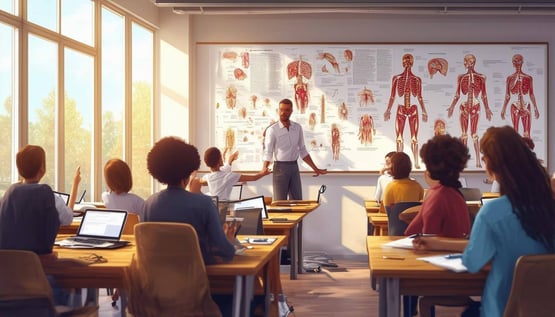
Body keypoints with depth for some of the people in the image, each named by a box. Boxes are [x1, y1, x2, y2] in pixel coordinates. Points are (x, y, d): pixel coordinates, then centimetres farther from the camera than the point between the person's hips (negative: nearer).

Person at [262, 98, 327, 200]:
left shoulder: (297, 128, 7)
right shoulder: (272, 130, -7)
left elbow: (303, 151, 13)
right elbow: (268, 152, -13)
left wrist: (315, 168, 10)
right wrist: (265, 168, -32)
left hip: (294, 167, 5)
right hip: (280, 167, -5)